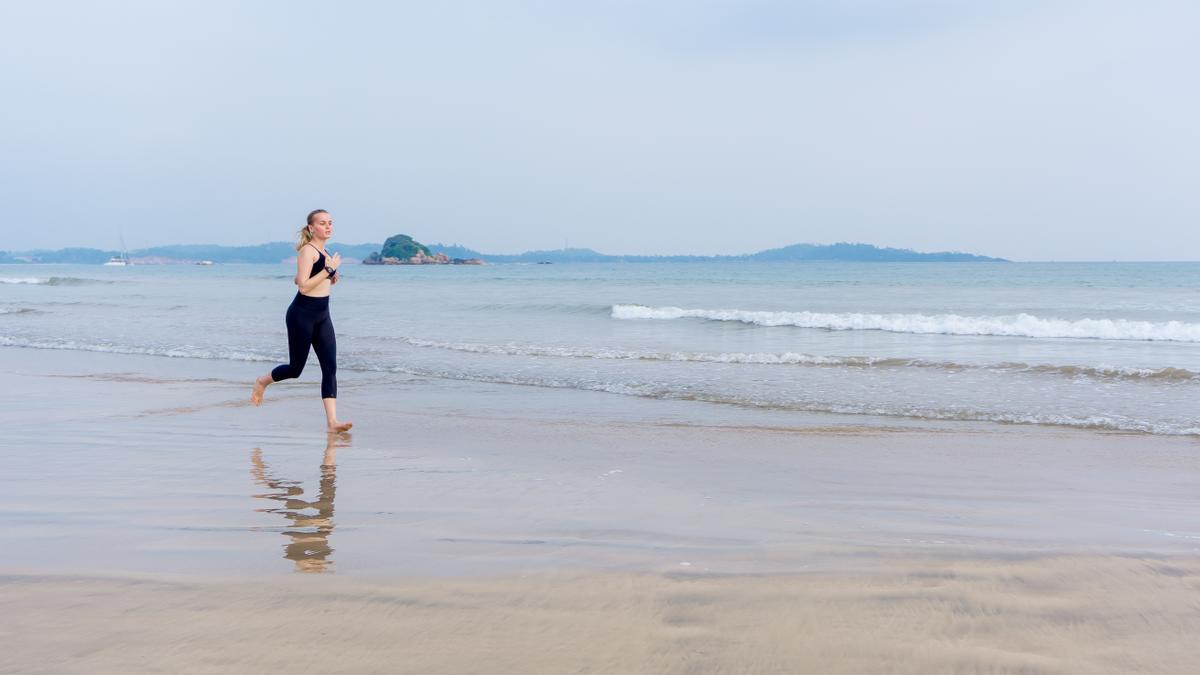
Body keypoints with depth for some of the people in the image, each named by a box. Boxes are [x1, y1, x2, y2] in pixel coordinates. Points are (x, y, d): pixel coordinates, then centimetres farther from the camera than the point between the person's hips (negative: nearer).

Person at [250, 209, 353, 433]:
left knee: (330, 368, -4)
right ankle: (262, 382, 35)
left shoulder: (323, 252, 14)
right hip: (302, 315, -8)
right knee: (296, 368, 4)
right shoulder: (307, 250, -12)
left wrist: (330, 278, 13)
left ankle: (331, 421, -7)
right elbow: (303, 286, -20)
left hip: (322, 316, 8)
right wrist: (329, 269, -18)